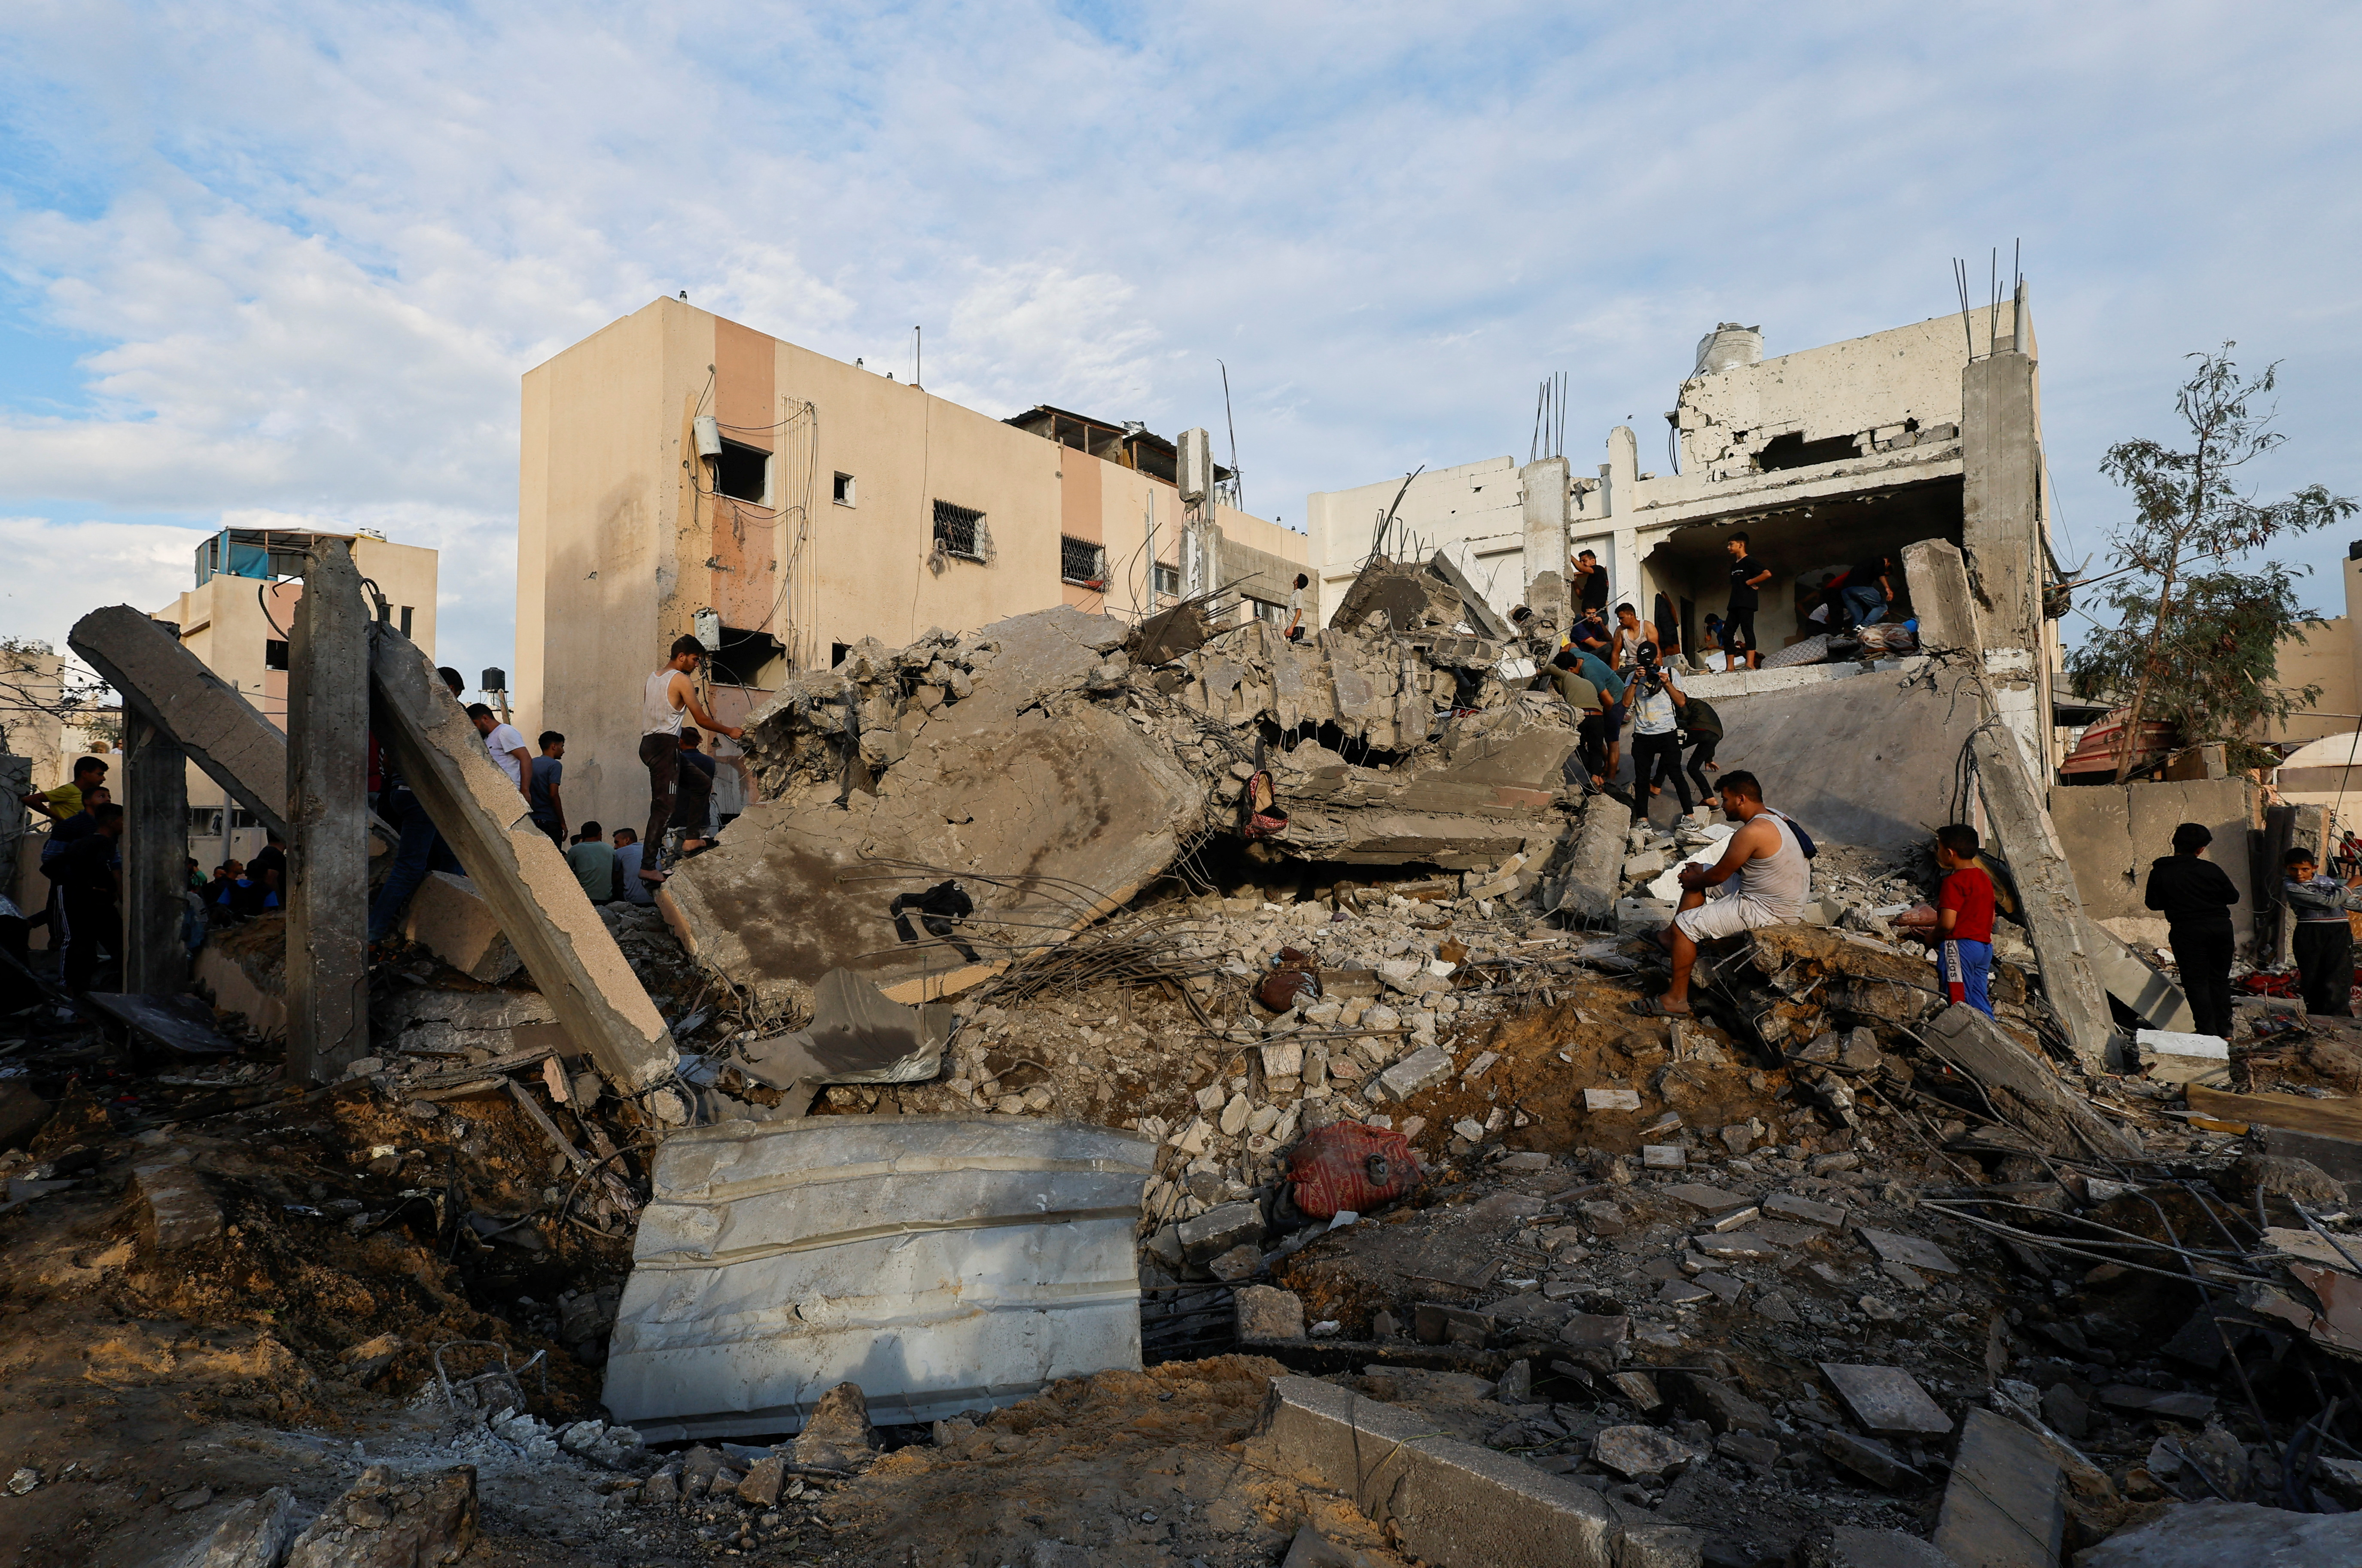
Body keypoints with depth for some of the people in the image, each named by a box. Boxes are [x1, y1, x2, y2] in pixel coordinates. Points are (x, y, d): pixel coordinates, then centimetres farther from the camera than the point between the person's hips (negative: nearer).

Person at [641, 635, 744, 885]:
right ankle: (648, 865, -14)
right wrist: (730, 731, 4)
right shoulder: (682, 680, -7)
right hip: (665, 744, -9)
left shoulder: (654, 677, 18)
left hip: (648, 743, 9)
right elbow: (702, 719, -7)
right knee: (664, 804, -10)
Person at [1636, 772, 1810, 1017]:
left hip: (1768, 909, -11)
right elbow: (1732, 868, 17)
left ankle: (1677, 1000, -5)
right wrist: (1699, 874, 12)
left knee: (1686, 923, -13)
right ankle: (1671, 936, 27)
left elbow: (1719, 875, -17)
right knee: (1697, 877, 18)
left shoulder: (1752, 832, -27)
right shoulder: (1770, 816, 6)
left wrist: (1692, 881, 3)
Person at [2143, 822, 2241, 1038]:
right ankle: (2223, 1029, 19)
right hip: (2220, 928, 3)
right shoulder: (2211, 869, -3)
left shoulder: (2160, 872, -5)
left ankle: (2208, 1031, -4)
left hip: (2188, 931, -3)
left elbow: (2153, 903, 0)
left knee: (2196, 981, 2)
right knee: (2220, 978, 15)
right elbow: (2233, 897, 6)